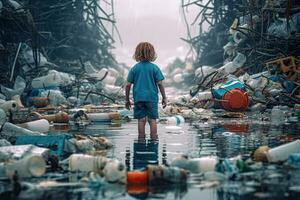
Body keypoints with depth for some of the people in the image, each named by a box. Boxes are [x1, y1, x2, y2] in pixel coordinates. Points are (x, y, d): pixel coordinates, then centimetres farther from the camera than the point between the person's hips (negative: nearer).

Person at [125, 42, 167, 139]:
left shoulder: (134, 68, 0)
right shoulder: (154, 68, -4)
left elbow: (128, 85, -1)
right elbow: (160, 84, -5)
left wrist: (127, 99, 9)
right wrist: (164, 97, 5)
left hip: (138, 98, 1)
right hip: (152, 97, -1)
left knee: (141, 120, 5)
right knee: (152, 120, 6)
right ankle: (154, 140, 7)